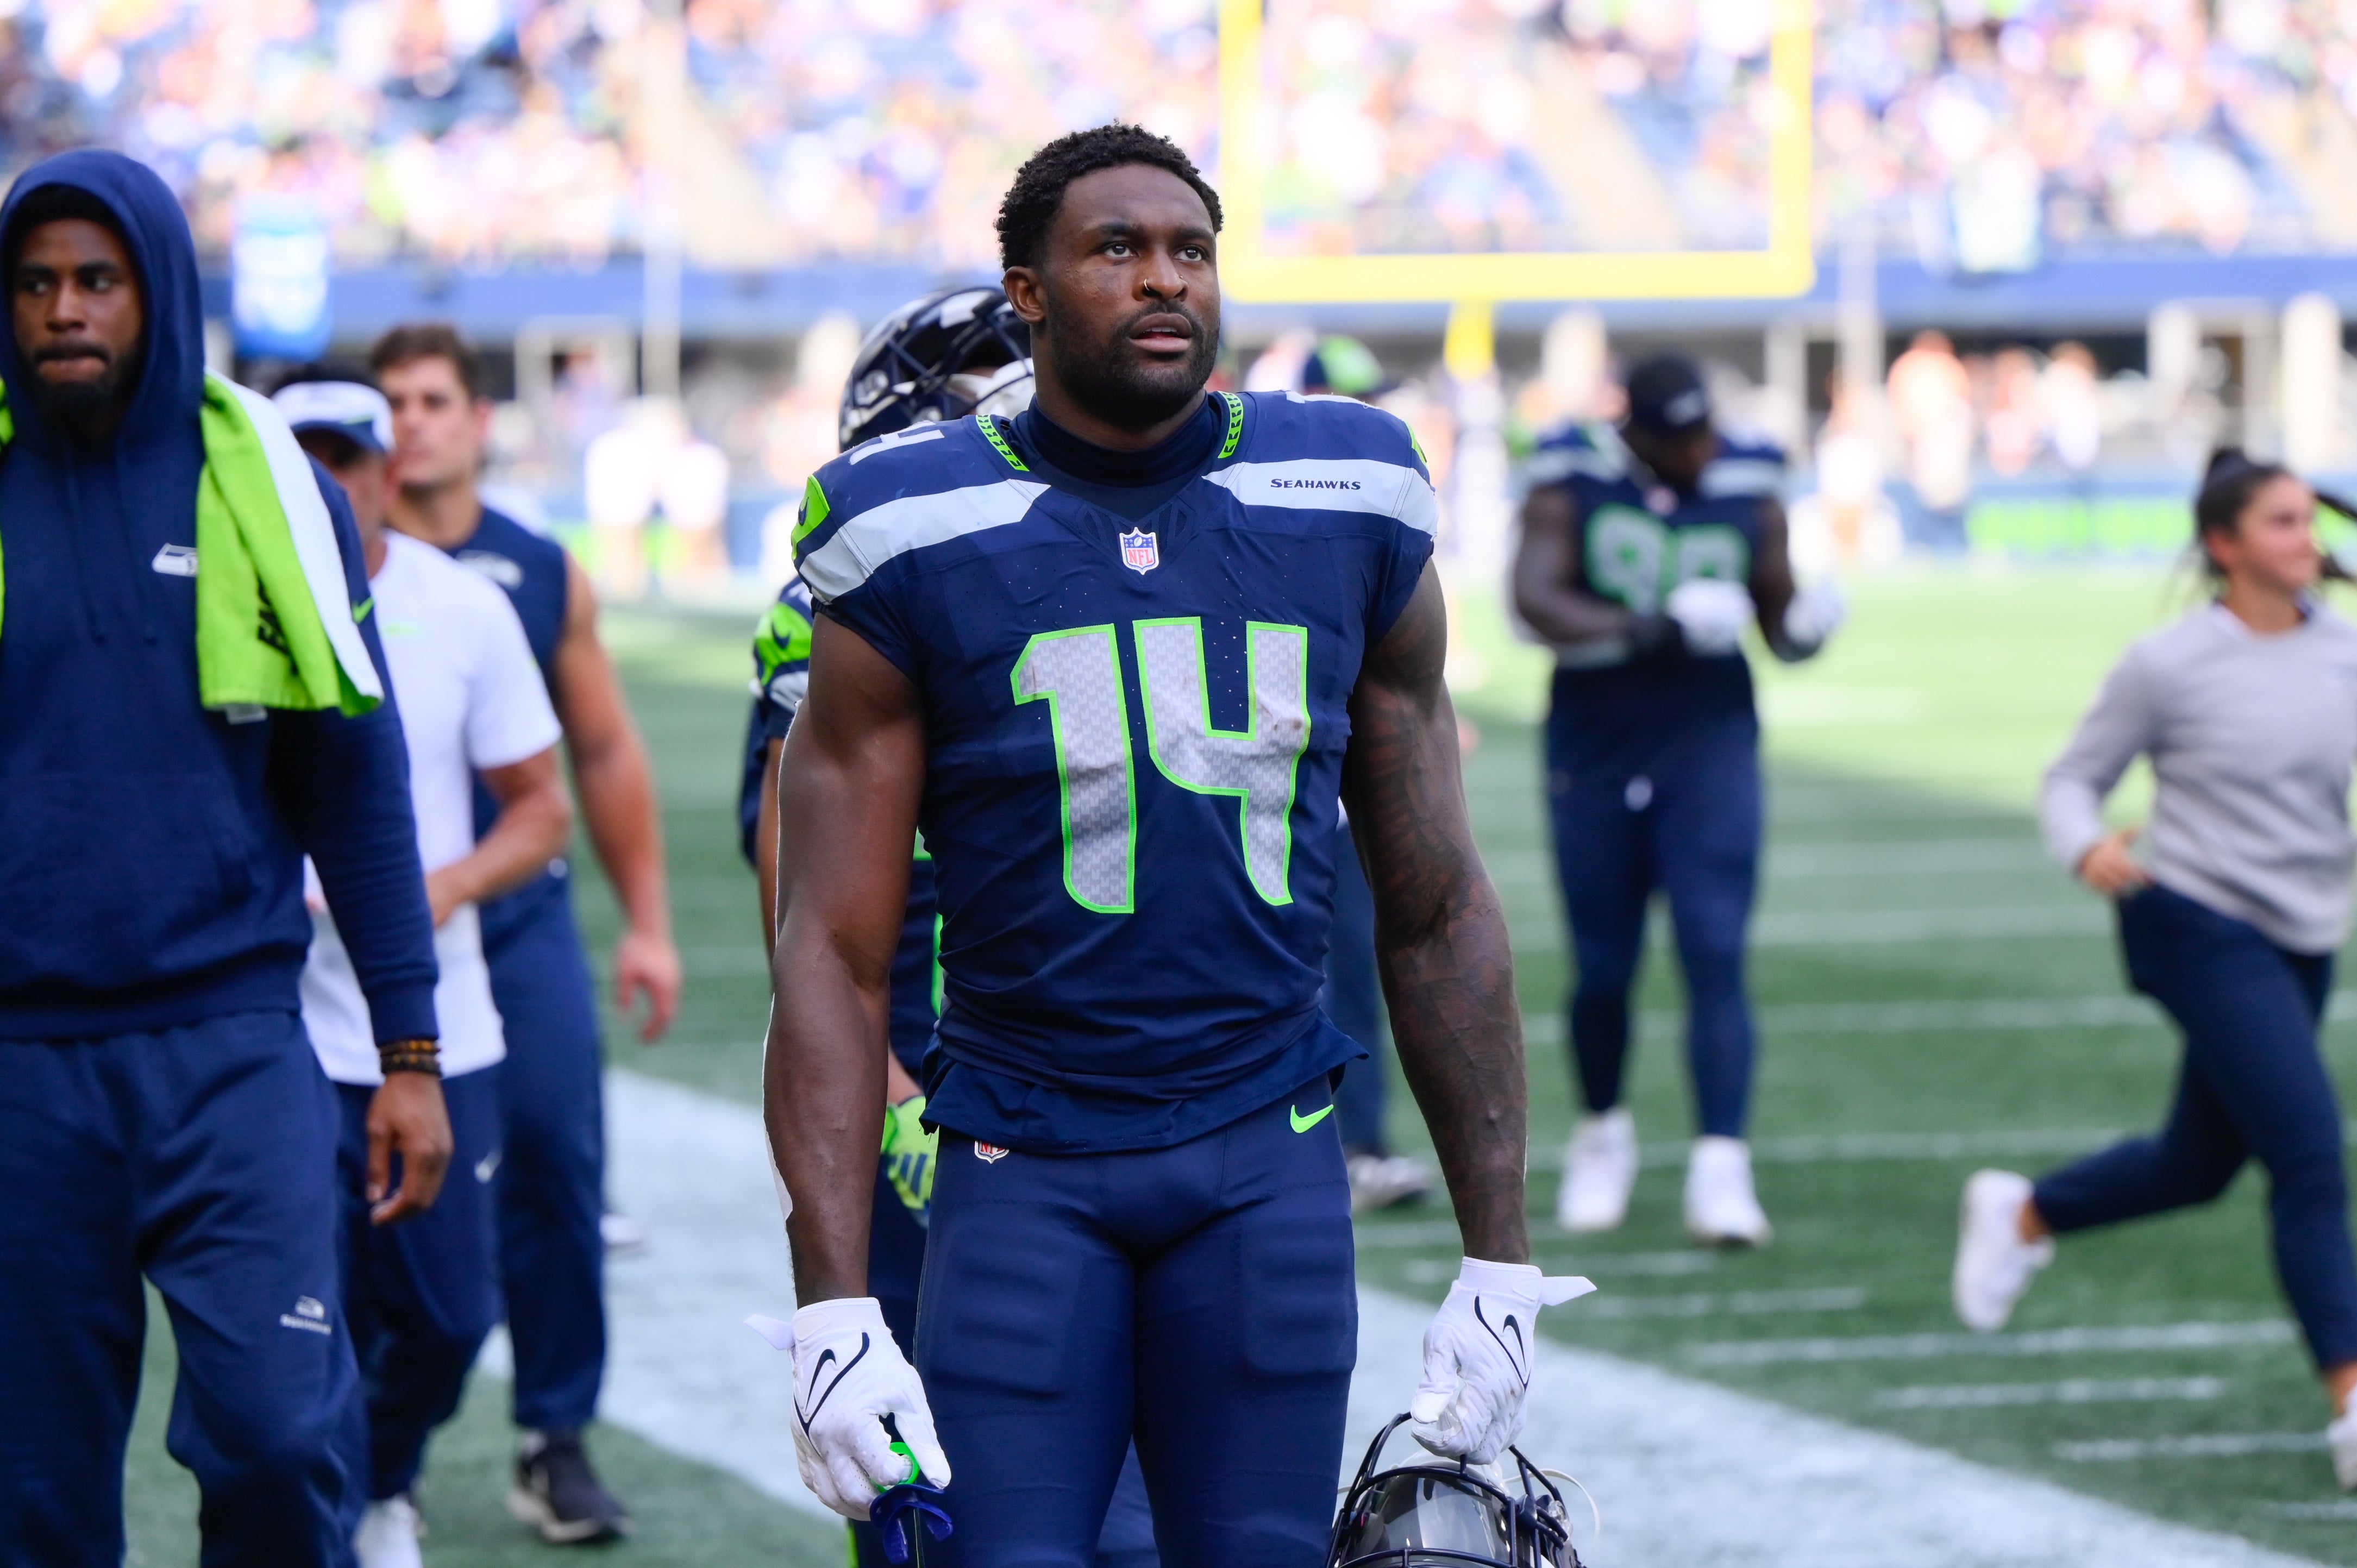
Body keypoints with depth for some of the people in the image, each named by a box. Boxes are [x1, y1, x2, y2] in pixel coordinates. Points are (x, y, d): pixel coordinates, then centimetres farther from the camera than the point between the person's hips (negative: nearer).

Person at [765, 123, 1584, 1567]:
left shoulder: (1351, 519, 5)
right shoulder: (921, 545, -3)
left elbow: (1438, 915, 11)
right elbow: (834, 956, -4)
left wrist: (1500, 1260, 9)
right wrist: (835, 1310, -12)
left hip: (1270, 1160, 2)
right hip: (1022, 1163, -2)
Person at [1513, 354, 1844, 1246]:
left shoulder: (1748, 492, 1)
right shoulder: (1572, 484, -7)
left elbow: (1778, 618, 10)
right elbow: (1536, 598, -20)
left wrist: (1806, 626, -15)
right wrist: (1648, 629, -32)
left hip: (1709, 744, 0)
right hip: (1595, 749, 0)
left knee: (1715, 954, -13)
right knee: (1603, 970, 7)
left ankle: (1720, 1171, -17)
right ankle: (1602, 1133, 33)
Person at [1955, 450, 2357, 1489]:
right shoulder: (2168, 666, -10)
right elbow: (2072, 780, -3)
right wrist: (2085, 849, -24)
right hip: (2199, 927, -7)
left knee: (2198, 1166, 18)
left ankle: (2022, 1213, 44)